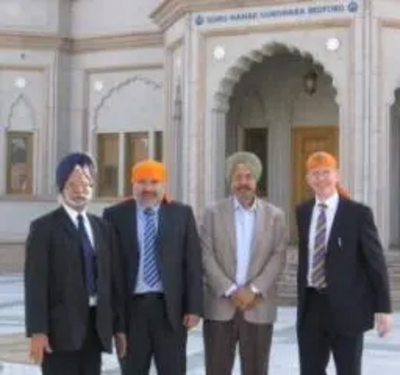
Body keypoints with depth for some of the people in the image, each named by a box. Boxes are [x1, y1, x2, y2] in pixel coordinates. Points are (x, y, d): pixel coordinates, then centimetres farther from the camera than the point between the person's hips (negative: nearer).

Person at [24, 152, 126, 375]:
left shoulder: (103, 228, 14)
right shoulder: (44, 227, -3)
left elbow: (113, 279, 13)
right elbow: (36, 282, -9)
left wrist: (119, 326, 10)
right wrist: (37, 331, -17)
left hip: (96, 324, 5)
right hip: (60, 326, -5)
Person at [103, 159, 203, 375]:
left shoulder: (182, 214, 4)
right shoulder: (115, 215, 2)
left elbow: (192, 263, 2)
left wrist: (194, 307, -4)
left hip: (170, 308, 0)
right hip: (130, 308, 0)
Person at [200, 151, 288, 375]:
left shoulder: (275, 215, 6)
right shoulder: (214, 213, 4)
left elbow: (278, 257, -2)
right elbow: (207, 256, -3)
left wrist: (254, 290, -12)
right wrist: (230, 291, -12)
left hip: (259, 307, 0)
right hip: (220, 305, 0)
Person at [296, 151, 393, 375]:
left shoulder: (358, 213, -7)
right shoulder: (303, 212, 9)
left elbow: (376, 262, -6)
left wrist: (383, 308, -8)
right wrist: (301, 298, 15)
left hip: (346, 306, -4)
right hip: (311, 305, 4)